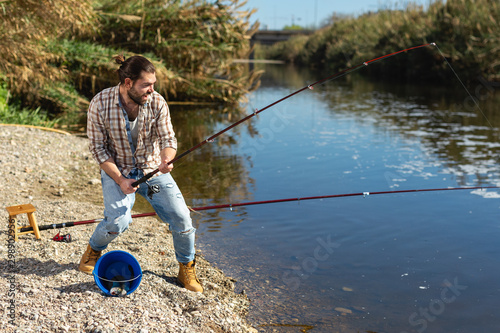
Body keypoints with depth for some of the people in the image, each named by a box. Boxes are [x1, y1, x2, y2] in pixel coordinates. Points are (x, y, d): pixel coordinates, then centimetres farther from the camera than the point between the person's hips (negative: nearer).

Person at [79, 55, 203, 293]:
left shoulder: (157, 102, -15)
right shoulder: (100, 105, -19)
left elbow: (168, 139, -10)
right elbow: (98, 148, -12)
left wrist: (166, 160, -33)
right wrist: (120, 180, -20)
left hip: (152, 169, 2)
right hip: (116, 169, -2)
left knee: (181, 217, -10)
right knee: (118, 221, -24)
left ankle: (187, 270, 15)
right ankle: (93, 250, 12)